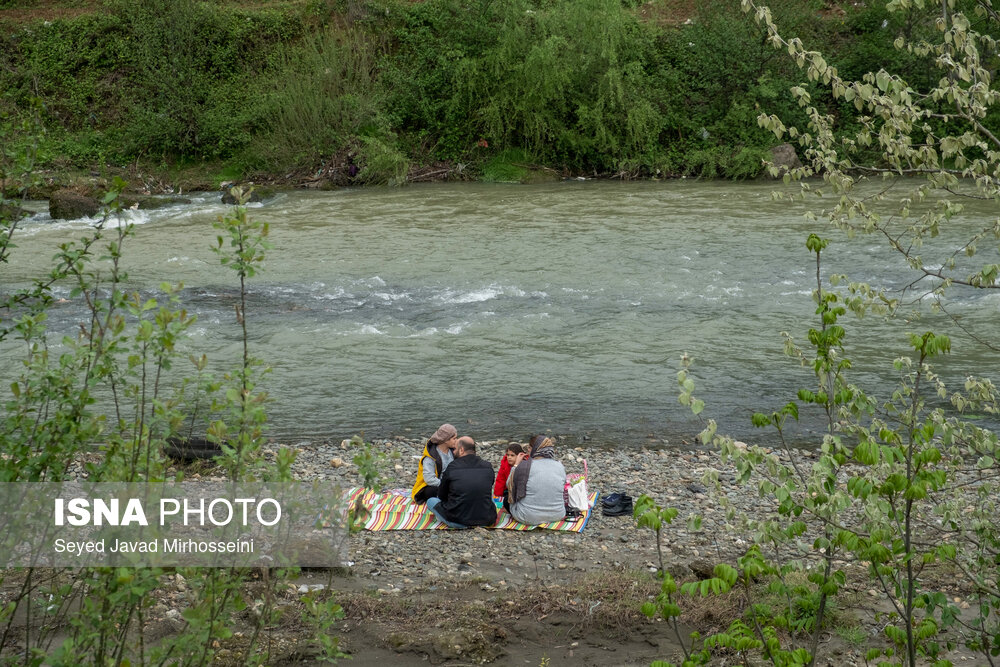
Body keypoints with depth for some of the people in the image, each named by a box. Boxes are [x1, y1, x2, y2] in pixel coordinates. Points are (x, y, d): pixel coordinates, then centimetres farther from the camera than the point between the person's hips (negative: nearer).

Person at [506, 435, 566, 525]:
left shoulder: (524, 466, -13)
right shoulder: (560, 466, -2)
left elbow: (509, 485, 1)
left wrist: (516, 464, 13)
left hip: (528, 518, -2)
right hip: (557, 516, 3)